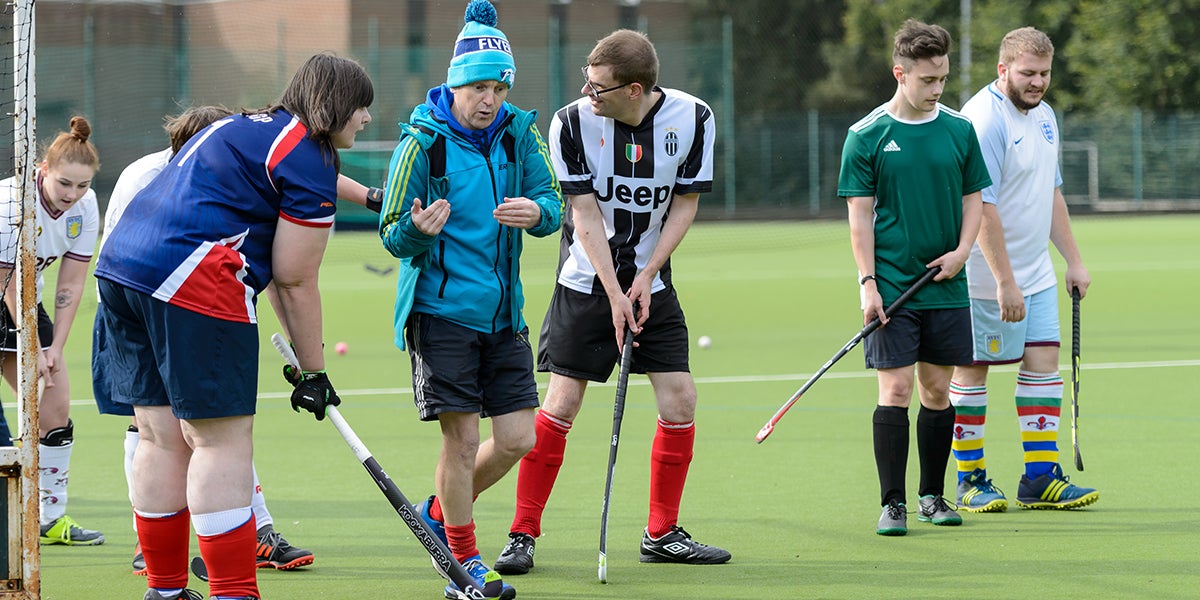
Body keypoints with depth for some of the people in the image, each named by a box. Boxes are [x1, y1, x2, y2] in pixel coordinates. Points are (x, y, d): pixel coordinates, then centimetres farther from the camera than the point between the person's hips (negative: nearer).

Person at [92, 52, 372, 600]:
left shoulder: (243, 126, 26)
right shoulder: (309, 157, -2)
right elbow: (296, 283, -2)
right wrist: (313, 372, 5)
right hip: (194, 283, -10)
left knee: (162, 437, 13)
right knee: (223, 440, -6)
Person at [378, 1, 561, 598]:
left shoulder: (519, 131, 3)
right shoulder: (422, 141, -10)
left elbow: (552, 206, -2)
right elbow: (392, 235, -7)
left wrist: (536, 212, -26)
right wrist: (417, 229, -30)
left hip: (502, 313, 5)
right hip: (440, 310, -5)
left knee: (517, 438, 4)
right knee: (462, 437, -7)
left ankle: (442, 511, 29)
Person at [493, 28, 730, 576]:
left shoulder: (692, 118, -11)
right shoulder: (573, 122, -15)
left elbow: (685, 204, -3)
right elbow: (585, 213, -12)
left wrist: (645, 279, -10)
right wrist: (614, 294, -16)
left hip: (651, 284, 2)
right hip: (585, 284, -2)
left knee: (680, 401, -3)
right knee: (560, 406, -7)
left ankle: (662, 534, 13)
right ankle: (522, 535, 3)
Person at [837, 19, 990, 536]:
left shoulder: (959, 131, 5)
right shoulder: (866, 136, -4)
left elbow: (973, 199, 12)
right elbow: (860, 214, -4)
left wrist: (961, 251, -5)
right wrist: (868, 284, -11)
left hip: (946, 287, 3)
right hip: (892, 288, -3)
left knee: (937, 391, 8)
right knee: (895, 390, -7)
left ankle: (932, 495, 20)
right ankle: (892, 503, -2)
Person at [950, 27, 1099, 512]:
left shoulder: (1043, 116, 11)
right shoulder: (985, 120, -18)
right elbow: (981, 207, -22)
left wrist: (1074, 259, 19)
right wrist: (1005, 282, -24)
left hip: (1036, 273, 8)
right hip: (986, 279, -8)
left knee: (1043, 361, 3)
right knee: (971, 370, 1)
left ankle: (1040, 478, 5)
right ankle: (971, 481, 9)